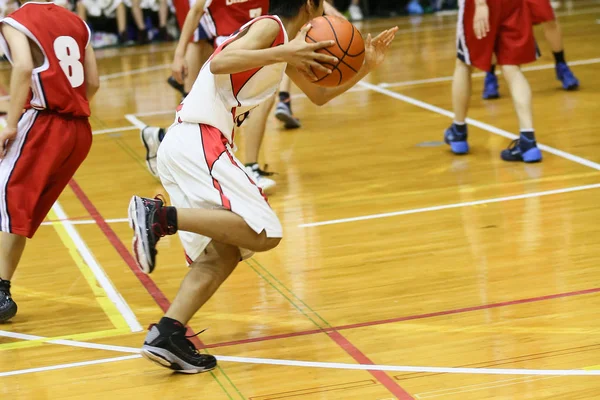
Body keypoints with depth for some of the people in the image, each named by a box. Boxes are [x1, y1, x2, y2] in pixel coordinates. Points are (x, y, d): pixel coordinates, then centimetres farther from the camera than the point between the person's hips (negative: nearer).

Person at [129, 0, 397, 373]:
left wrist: (365, 67, 24)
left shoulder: (283, 41, 26)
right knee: (263, 232, -16)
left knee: (223, 251, 10)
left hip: (180, 145, 10)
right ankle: (160, 216, -22)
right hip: (200, 140, -10)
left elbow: (319, 95, 35)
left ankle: (167, 335, -2)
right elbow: (219, 63, -21)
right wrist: (285, 53, -27)